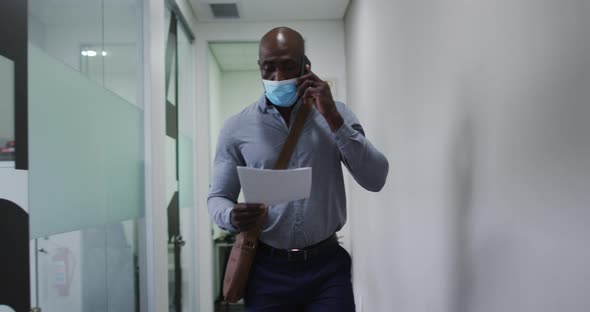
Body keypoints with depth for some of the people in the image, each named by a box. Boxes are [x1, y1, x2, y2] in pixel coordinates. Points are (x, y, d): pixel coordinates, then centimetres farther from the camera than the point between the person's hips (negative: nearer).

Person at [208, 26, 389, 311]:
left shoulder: (336, 114, 2)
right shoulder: (236, 128, 1)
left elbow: (375, 179, -6)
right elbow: (218, 197, 5)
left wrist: (333, 118, -15)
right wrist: (232, 217, -18)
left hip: (327, 266, 0)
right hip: (266, 269, 0)